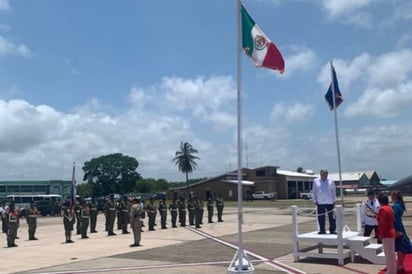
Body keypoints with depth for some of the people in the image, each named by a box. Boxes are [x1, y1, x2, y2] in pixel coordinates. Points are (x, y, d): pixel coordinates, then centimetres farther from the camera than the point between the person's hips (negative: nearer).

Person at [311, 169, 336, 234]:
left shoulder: (331, 181, 7)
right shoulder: (316, 181, 7)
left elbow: (334, 191, 12)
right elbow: (314, 192, 9)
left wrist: (334, 200, 7)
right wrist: (315, 201, 3)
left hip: (330, 202, 0)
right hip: (320, 203, 0)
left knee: (332, 217, 0)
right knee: (321, 217, 1)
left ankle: (332, 230, 8)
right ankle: (322, 230, 9)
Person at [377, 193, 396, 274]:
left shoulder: (382, 209, -19)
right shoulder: (389, 208, 9)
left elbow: (382, 223, -20)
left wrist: (380, 234, -15)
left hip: (386, 234, -10)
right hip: (391, 232, 10)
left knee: (388, 253, -1)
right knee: (391, 253, 17)